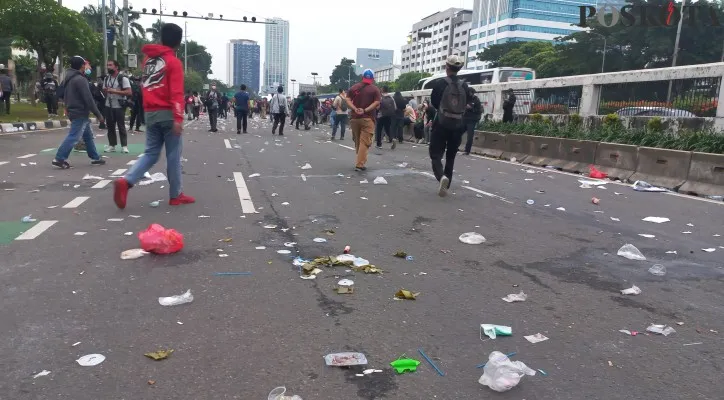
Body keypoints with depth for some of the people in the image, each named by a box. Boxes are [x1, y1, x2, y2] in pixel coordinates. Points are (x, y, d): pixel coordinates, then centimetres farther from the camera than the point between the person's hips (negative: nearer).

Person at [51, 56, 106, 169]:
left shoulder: (68, 78, 13)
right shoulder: (80, 79, -17)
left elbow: (65, 95, 21)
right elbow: (88, 99, -19)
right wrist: (98, 114, -14)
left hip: (74, 111, 10)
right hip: (80, 113, -10)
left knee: (88, 136, 16)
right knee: (73, 137, -9)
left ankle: (95, 158, 22)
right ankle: (59, 159, -10)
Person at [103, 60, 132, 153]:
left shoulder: (123, 78, -9)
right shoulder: (106, 78, 12)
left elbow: (129, 92, -17)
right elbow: (104, 91, 23)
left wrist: (115, 91, -22)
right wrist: (105, 91, -3)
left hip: (119, 106, -6)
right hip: (108, 106, 6)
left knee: (121, 126, -3)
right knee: (110, 126, 8)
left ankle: (124, 146, 3)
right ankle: (112, 145, 15)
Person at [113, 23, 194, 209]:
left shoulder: (148, 59, 14)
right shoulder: (173, 62, -8)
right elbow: (176, 92, -17)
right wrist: (178, 118, -21)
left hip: (150, 113, 6)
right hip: (167, 113, -6)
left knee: (151, 153, 10)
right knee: (173, 155, 3)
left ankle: (125, 181, -9)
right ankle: (176, 195, 10)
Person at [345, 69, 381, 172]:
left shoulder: (354, 87, 10)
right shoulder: (375, 89, 0)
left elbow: (347, 100, -1)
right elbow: (376, 103, -13)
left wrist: (355, 109, -12)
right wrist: (365, 110, -17)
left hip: (355, 118, 4)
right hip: (367, 118, -4)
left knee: (357, 141, 16)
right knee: (364, 142, -5)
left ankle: (360, 161, 25)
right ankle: (360, 164, -12)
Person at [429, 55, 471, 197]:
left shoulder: (441, 83, -10)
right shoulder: (464, 85, 0)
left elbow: (434, 102, 0)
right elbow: (467, 103, 9)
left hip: (441, 124, -3)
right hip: (457, 125, 4)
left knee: (436, 154, 2)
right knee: (451, 157, 14)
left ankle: (442, 176, -26)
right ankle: (445, 186, 15)